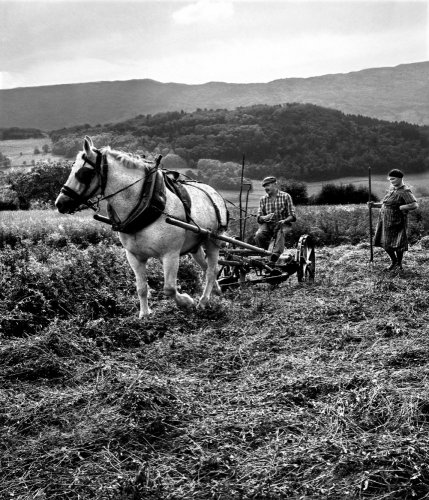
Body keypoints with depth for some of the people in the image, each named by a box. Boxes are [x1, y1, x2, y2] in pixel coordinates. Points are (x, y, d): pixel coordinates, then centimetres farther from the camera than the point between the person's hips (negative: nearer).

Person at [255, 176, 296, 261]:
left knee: (280, 233, -37)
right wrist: (265, 217, -16)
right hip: (267, 224, 3)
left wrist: (284, 220, -23)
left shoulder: (286, 196, 2)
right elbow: (259, 218, 8)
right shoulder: (263, 199, 12)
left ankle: (276, 253, -53)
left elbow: (292, 216, -1)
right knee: (258, 235, -28)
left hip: (282, 224, -3)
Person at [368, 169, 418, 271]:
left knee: (397, 244, 4)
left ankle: (399, 264, 22)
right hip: (385, 220, 8)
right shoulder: (392, 189, 12)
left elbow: (415, 205, -26)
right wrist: (374, 204, 10)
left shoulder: (404, 192, -15)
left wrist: (400, 207, -21)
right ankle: (394, 261, 34)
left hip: (396, 222, -8)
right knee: (386, 243, 14)